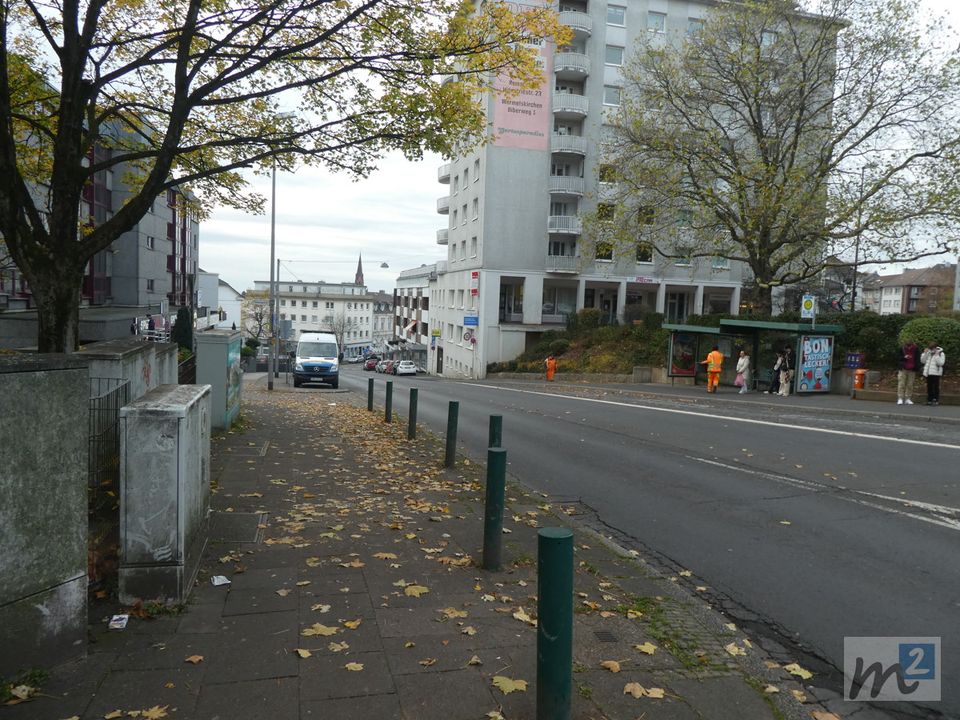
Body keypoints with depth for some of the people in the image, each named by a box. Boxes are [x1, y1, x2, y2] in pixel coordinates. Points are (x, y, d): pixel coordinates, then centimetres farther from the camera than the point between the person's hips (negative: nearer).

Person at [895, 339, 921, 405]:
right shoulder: (902, 349, -2)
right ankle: (900, 398, -3)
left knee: (910, 385, 4)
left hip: (912, 370, 1)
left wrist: (916, 368, -6)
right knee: (901, 384, -5)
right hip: (903, 369, -1)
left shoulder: (916, 350, 1)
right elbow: (898, 357, 4)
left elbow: (918, 360, 5)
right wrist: (904, 357, -16)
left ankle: (907, 399, 9)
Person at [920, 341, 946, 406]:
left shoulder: (941, 354, -3)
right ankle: (930, 399, 14)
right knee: (929, 386, 9)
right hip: (928, 373, 5)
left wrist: (937, 355, -20)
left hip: (936, 373, -5)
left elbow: (940, 363, -15)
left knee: (936, 387, -3)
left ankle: (936, 400, -1)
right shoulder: (928, 353, 11)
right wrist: (925, 353, -2)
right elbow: (922, 361, 6)